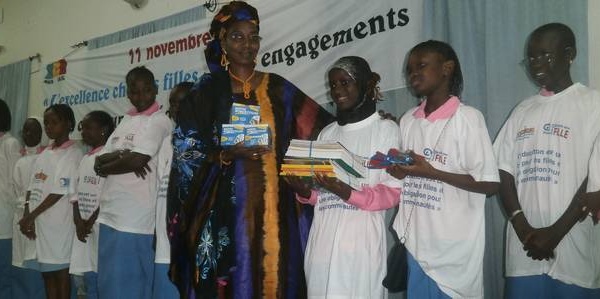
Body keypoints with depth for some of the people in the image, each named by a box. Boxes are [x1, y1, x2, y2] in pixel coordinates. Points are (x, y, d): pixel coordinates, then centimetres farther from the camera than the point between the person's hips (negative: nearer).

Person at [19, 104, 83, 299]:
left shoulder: (74, 154, -7)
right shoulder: (44, 155, 15)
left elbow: (60, 192, -13)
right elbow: (32, 189, 12)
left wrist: (30, 216, -10)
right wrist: (27, 217, -2)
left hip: (59, 223, -7)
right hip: (38, 222, 7)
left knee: (61, 271, -2)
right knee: (46, 272, 11)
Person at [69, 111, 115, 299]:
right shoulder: (85, 159, 17)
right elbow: (77, 194, 13)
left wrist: (90, 222, -12)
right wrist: (78, 222, -2)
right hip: (83, 229, 8)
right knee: (89, 282, 13)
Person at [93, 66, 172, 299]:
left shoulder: (159, 121, -6)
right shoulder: (126, 121, 17)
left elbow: (137, 160, -18)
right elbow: (99, 163, 11)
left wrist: (106, 165, -2)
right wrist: (121, 156, -10)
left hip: (134, 218, -8)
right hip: (110, 213, 8)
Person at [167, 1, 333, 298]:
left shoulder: (277, 88, 10)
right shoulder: (207, 91, 4)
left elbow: (322, 129, 12)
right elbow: (185, 150, 0)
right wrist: (228, 153, -16)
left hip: (272, 205, 2)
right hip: (225, 206, -2)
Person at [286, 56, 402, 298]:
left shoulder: (386, 129, 2)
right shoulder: (327, 133, 17)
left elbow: (393, 192, -6)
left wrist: (347, 194, -20)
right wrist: (304, 192, -5)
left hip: (362, 237, -4)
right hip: (323, 236, 4)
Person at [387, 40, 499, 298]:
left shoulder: (468, 118, -9)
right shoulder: (407, 120, 9)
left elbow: (489, 184, -11)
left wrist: (431, 172, -18)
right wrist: (394, 169, -6)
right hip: (414, 243, 5)